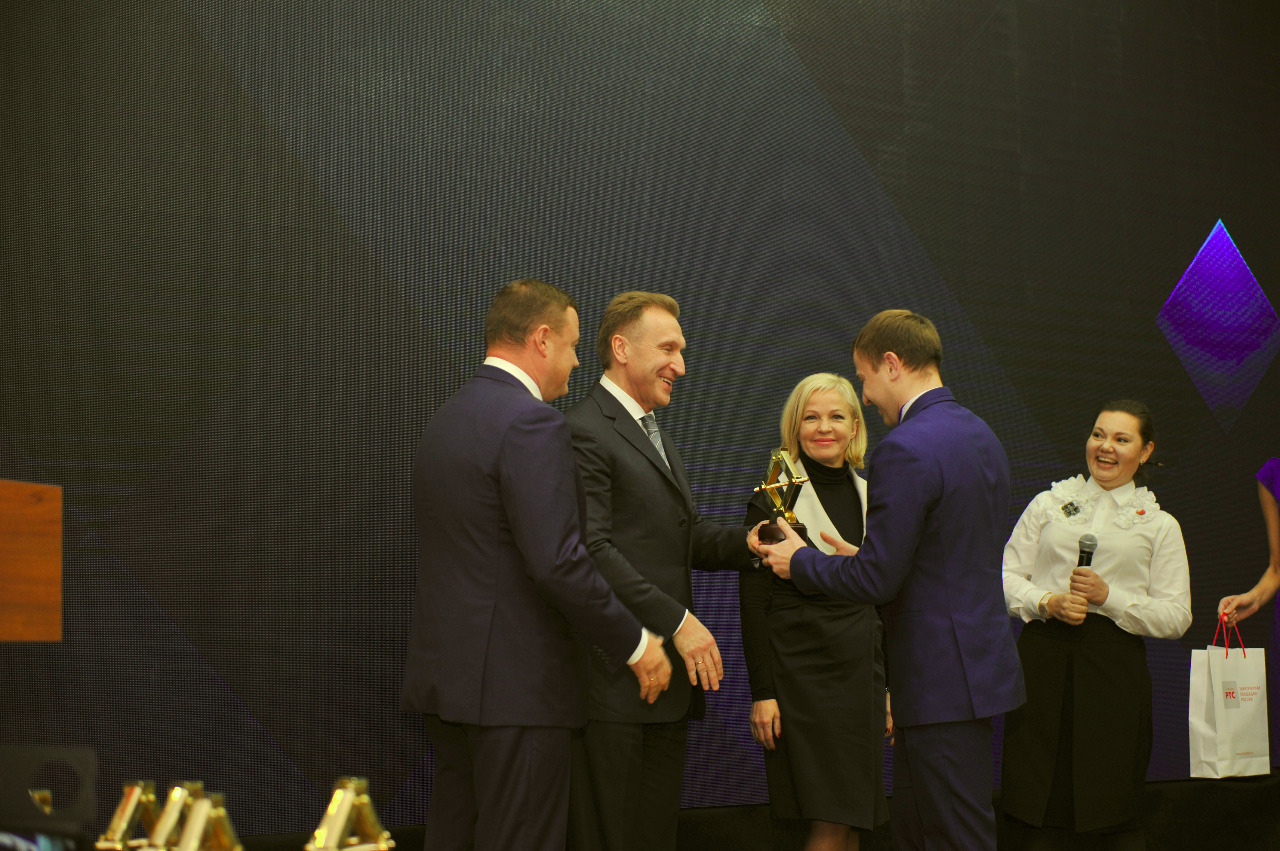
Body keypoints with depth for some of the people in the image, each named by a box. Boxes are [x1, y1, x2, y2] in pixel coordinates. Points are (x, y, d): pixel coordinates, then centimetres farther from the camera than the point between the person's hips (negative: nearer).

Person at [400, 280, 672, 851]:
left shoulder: (445, 419, 14)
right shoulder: (531, 423, -15)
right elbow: (558, 563, -22)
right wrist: (636, 646, -11)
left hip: (444, 674, 9)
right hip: (514, 683, -9)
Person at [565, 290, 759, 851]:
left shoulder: (656, 437, 23)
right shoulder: (584, 432, -11)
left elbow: (688, 539, 18)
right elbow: (593, 550, -19)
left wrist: (752, 543, -1)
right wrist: (676, 621, -19)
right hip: (615, 676, -10)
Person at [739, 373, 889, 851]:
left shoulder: (869, 498, 12)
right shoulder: (773, 500, -4)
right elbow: (752, 602, -7)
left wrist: (892, 685, 12)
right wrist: (762, 693, -12)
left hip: (862, 672, 5)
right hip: (801, 672, -5)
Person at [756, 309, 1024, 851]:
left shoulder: (904, 451, -18)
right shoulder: (980, 435, 12)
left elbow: (876, 581, -18)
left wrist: (801, 562, -1)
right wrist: (863, 559, 24)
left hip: (945, 681, -10)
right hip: (980, 659, 10)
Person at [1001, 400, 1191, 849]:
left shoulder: (1160, 525, 11)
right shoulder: (1048, 504, 15)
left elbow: (1176, 616, 3)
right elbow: (1006, 576, 9)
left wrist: (1108, 597, -9)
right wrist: (1047, 602, -9)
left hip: (1114, 667, -1)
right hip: (1043, 656, 1)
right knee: (1034, 808, 0)